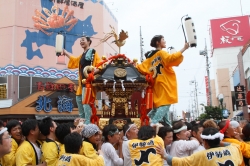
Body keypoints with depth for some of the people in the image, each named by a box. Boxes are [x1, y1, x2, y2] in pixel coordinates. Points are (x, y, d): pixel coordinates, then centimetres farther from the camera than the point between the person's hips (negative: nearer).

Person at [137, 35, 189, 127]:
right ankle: (154, 122, -21)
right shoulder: (162, 53, -4)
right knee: (165, 103, -12)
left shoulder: (151, 57, 18)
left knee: (159, 104, 13)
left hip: (157, 83, 9)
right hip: (164, 82, -8)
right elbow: (171, 58, -23)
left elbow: (141, 68, 9)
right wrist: (183, 49, -21)